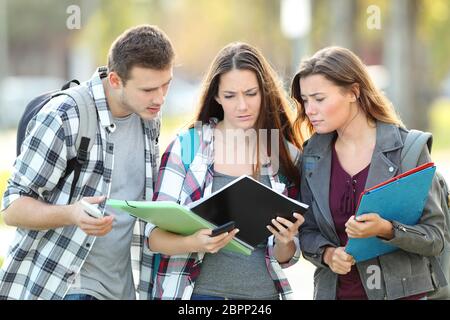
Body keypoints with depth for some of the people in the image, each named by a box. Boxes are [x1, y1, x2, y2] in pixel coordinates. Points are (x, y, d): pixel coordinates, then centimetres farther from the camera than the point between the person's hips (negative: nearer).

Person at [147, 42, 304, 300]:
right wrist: (194, 243, -24)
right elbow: (156, 235, -5)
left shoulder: (288, 155, 2)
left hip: (264, 291, 2)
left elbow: (286, 257, 7)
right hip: (200, 291, -2)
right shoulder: (186, 146, -4)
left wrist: (284, 243, -15)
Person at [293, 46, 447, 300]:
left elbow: (436, 238, -9)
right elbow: (307, 231, 7)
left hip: (402, 291, -3)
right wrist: (328, 253, -13)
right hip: (333, 290, 3)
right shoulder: (313, 155, 3)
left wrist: (386, 230, -25)